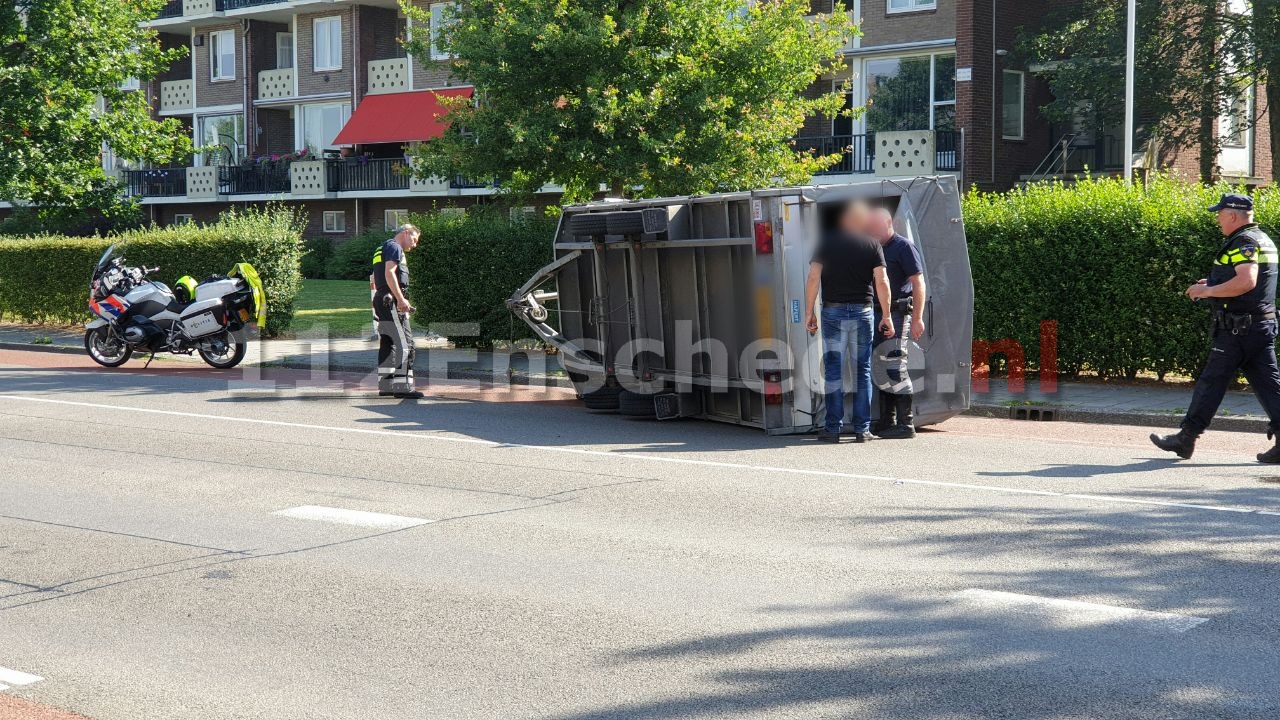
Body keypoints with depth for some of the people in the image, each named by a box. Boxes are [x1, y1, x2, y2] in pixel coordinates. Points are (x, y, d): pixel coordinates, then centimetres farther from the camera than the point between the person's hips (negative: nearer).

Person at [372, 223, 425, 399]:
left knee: (388, 344, 11)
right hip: (392, 301, -10)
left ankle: (385, 386, 13)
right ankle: (403, 387, -15)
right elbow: (389, 273, -19)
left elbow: (375, 280, 27)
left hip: (382, 300, 10)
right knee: (404, 343, -11)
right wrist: (401, 299, -22)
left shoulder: (383, 249, 24)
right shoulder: (395, 247, -6)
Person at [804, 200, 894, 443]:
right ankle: (862, 429, 6)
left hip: (833, 311, 0)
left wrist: (809, 311, 1)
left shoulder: (827, 242, 2)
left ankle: (833, 428, 2)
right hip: (862, 312, 1)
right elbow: (882, 282, -4)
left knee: (833, 370, 4)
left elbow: (813, 278, -4)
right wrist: (886, 315, 1)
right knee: (863, 371, 7)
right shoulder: (872, 245, 2)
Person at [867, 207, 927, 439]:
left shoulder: (904, 247, -5)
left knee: (895, 366, -11)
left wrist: (918, 318, -17)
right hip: (878, 316, 8)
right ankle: (887, 422, 18)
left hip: (898, 314, -8)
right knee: (881, 368, 10)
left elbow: (918, 283, -10)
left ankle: (906, 424, -9)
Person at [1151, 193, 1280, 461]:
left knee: (1212, 381, -2)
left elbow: (1246, 281, -27)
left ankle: (1186, 437, 4)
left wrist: (1208, 291, -17)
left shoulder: (1244, 242, -14)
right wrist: (1214, 285, 20)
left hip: (1239, 327, -10)